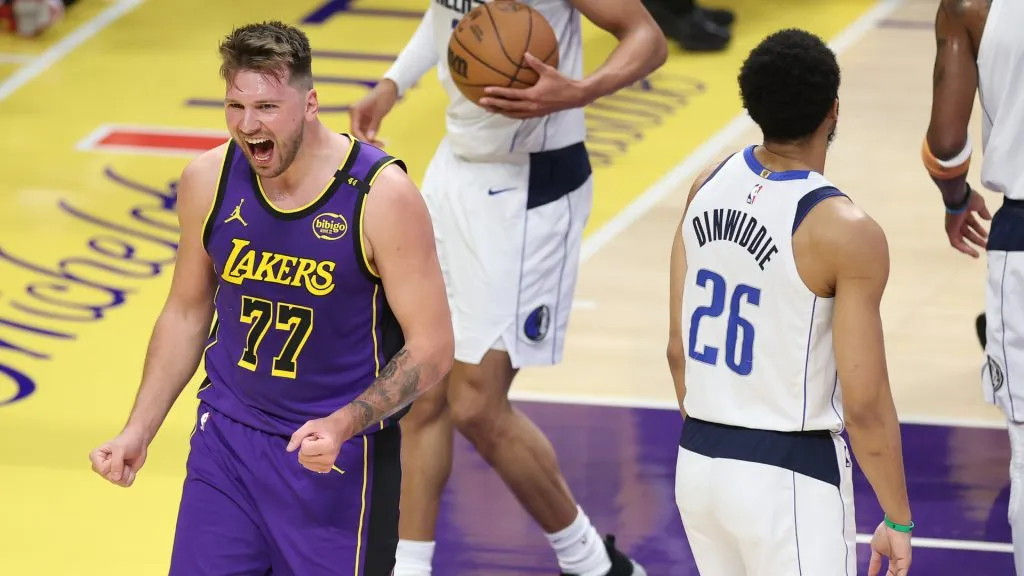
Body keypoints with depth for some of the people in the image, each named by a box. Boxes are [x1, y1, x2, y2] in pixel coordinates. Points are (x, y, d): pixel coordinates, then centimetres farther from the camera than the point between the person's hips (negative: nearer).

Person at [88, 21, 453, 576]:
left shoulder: (381, 196, -18)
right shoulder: (208, 181, -5)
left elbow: (431, 348, -14)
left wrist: (342, 426, -27)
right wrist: (139, 430, 3)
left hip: (340, 455, -4)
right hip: (227, 439, 4)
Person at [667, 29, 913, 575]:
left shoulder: (709, 186, 1)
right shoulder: (847, 233, -19)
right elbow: (865, 406, -17)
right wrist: (898, 520, -6)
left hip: (698, 464, 7)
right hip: (791, 480, -7)